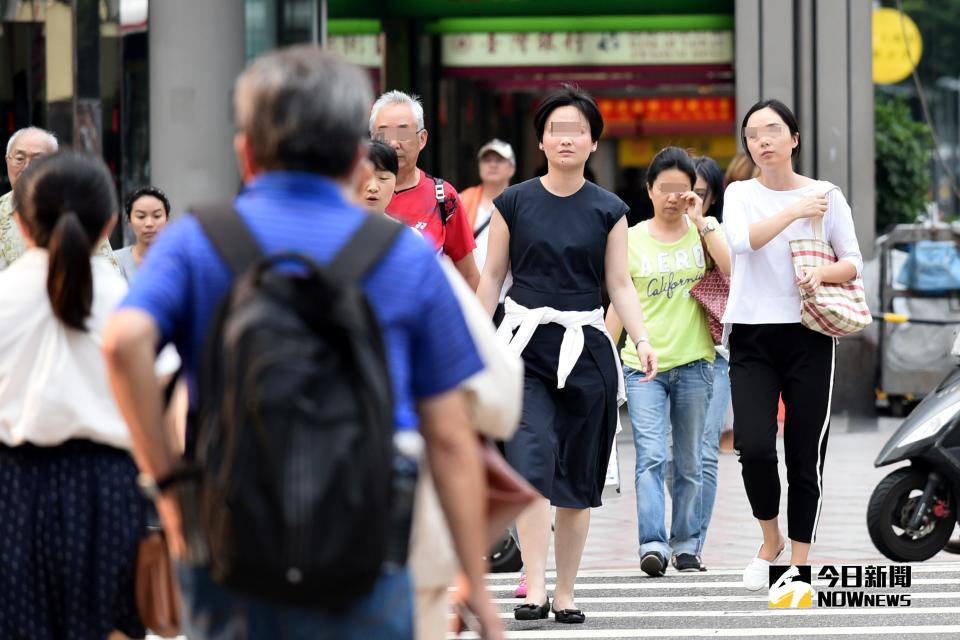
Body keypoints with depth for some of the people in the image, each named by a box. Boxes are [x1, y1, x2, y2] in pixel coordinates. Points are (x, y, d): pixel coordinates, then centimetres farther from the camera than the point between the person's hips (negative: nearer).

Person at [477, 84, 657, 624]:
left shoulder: (609, 210, 6)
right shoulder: (514, 203, 4)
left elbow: (620, 284, 5)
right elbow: (493, 277, 8)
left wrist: (643, 340, -10)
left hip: (585, 347, 1)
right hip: (525, 344, -1)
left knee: (577, 475, 4)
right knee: (532, 459, -18)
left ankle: (566, 592, 12)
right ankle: (534, 588, -20)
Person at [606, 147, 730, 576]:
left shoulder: (703, 230, 7)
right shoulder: (631, 239, 7)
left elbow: (733, 271, -12)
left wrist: (701, 222, -10)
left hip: (693, 363, 1)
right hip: (643, 364, -1)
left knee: (689, 462, 8)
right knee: (651, 457, -14)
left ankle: (686, 545, 17)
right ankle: (652, 545, -21)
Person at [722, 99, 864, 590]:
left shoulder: (826, 195, 6)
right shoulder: (740, 194, 6)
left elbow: (853, 262, 6)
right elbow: (741, 239, -14)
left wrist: (823, 273, -14)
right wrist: (795, 211, -17)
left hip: (809, 336, 0)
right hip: (752, 337, 0)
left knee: (806, 456, 0)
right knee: (754, 448, -14)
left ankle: (799, 564, 9)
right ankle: (771, 540, 12)